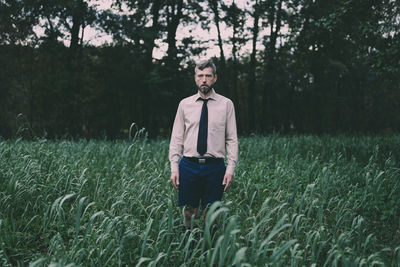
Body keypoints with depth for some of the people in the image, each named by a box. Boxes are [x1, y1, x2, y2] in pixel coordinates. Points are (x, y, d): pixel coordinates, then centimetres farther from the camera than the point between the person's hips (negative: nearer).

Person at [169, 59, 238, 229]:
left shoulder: (226, 104, 4)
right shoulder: (185, 104, 7)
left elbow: (232, 140, 3)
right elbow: (176, 138, 8)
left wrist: (230, 169, -6)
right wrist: (174, 167, 0)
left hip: (215, 166, -1)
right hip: (189, 165, 1)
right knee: (189, 212, 5)